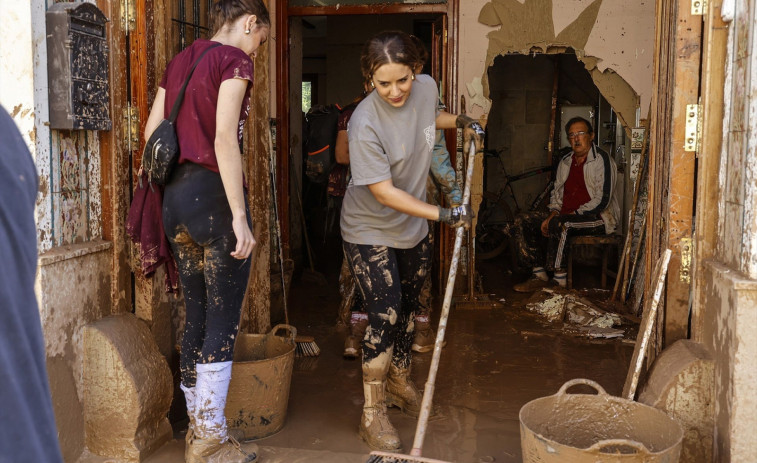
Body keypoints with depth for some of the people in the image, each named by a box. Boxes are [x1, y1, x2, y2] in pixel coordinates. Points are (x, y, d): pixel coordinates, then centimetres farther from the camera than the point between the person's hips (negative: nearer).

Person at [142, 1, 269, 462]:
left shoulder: (181, 60, 17)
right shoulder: (234, 60, -7)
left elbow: (152, 130, 16)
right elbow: (225, 139, -18)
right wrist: (239, 215, -19)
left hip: (176, 197, 8)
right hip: (213, 193, -8)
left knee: (196, 317, 14)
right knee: (223, 320, 0)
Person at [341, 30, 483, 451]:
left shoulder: (426, 86, -10)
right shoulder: (365, 124, -29)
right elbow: (385, 193, -26)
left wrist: (460, 121, 5)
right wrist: (443, 214, -26)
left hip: (413, 227, 7)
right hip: (370, 231, -7)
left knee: (409, 306, 18)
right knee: (385, 315, -11)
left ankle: (399, 382, 41)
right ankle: (373, 413, 5)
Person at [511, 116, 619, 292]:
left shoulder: (602, 160, -8)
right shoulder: (565, 162, 16)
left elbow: (602, 201, -16)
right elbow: (557, 192, 21)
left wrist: (573, 214, -19)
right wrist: (552, 213, 0)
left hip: (598, 218, -8)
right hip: (566, 215, 8)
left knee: (559, 224, -38)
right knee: (523, 221, -7)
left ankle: (560, 279, -29)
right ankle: (539, 274, -10)